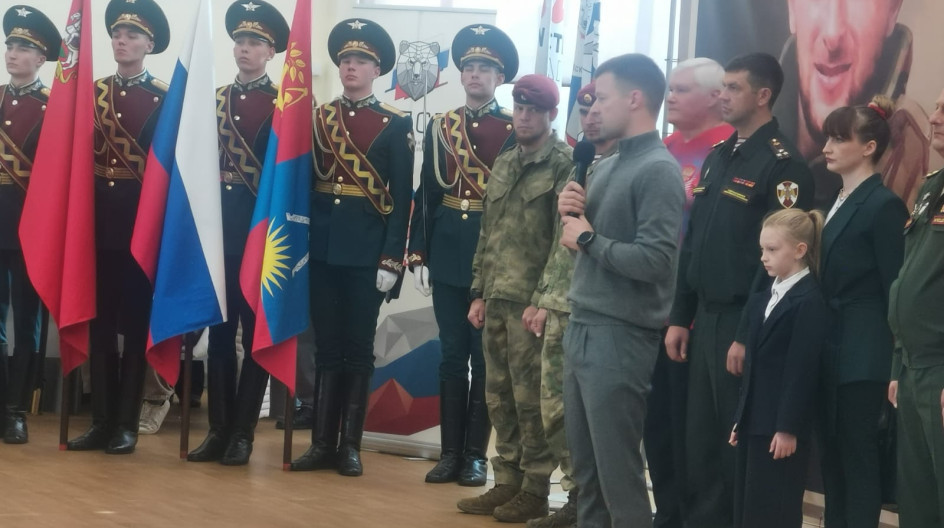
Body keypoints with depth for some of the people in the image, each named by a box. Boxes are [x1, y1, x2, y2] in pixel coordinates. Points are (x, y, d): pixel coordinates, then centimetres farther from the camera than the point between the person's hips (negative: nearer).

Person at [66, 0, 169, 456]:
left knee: (136, 322, 2)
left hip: (142, 218, -3)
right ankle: (101, 421, 13)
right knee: (99, 321, 6)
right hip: (98, 216, 4)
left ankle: (127, 423, 8)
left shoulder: (164, 98, -1)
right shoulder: (91, 92, 9)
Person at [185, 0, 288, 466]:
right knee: (219, 328, 7)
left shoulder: (283, 104, -2)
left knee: (256, 330, 2)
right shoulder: (213, 99, 12)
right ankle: (218, 428, 14)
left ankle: (242, 432, 7)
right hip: (218, 225, 4)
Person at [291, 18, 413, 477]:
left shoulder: (396, 125, 1)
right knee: (326, 346, 6)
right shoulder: (317, 117, 9)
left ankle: (350, 444, 10)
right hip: (322, 245, 3)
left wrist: (392, 258, -10)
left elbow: (402, 197, -3)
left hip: (367, 249, -3)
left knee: (358, 347, 3)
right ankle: (322, 442, 11)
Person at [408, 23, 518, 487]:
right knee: (452, 355, 8)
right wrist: (417, 254, 1)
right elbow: (426, 193, 8)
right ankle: (450, 452, 14)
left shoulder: (515, 130, -2)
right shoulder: (440, 127, 8)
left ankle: (475, 454, 11)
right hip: (448, 255, 3)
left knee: (485, 358, 4)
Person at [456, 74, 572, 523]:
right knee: (499, 398, 10)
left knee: (530, 399, -2)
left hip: (532, 303, -7)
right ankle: (507, 482, 18)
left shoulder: (564, 165, -7)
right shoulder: (503, 164, 15)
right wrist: (479, 293, 14)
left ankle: (534, 490, 7)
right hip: (496, 301, 7)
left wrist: (541, 301, -15)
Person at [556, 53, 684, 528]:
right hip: (582, 328, 9)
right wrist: (572, 215, 1)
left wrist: (589, 237, -12)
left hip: (620, 337, -9)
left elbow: (654, 261, -22)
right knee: (585, 464, 14)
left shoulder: (658, 170, -13)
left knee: (617, 469, -2)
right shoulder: (607, 166, 15)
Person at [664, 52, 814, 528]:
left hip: (743, 324, -7)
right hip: (705, 319, 7)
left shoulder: (783, 165, -11)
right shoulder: (717, 158, 13)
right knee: (699, 439, 10)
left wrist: (748, 336, -18)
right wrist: (679, 318, 11)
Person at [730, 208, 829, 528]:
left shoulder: (810, 302, -12)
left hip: (782, 426, -9)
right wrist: (740, 419, 15)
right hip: (754, 422, 9)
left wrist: (788, 428, -18)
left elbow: (802, 371, -16)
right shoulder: (761, 300, 15)